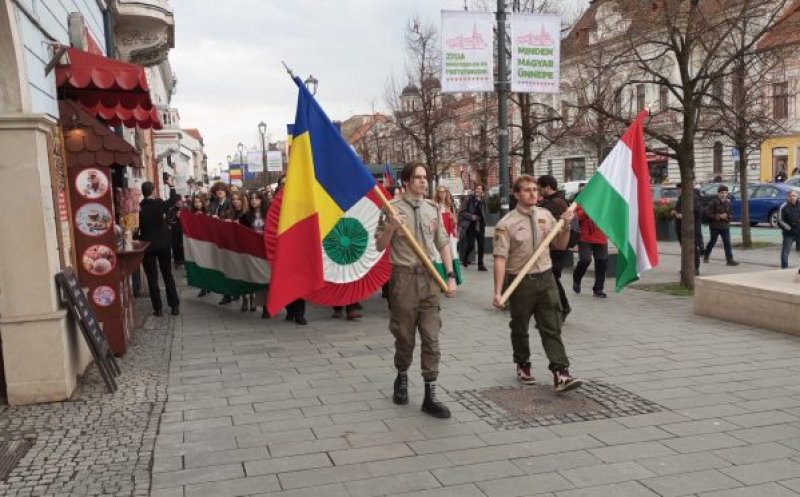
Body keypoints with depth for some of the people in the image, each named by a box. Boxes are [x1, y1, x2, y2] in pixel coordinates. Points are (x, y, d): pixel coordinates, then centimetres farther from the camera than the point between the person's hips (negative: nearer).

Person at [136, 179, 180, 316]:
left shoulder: (139, 207, -9)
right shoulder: (160, 204, -7)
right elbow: (172, 201, 13)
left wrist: (140, 240, 10)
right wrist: (171, 186, 25)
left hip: (147, 245, -1)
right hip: (163, 244, 1)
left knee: (152, 277, 4)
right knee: (168, 275, 10)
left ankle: (158, 308, 4)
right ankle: (175, 306, 10)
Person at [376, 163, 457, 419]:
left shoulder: (432, 208, 8)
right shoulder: (393, 207, -4)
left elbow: (443, 243, 11)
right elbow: (380, 246, -1)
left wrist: (450, 276, 4)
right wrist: (390, 227, -19)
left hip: (429, 276, 3)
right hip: (403, 276, -3)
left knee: (431, 337, 0)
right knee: (404, 335, 9)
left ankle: (430, 395, 6)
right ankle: (401, 378, 34)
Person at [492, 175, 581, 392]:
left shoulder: (545, 215, 5)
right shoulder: (507, 224, -11)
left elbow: (560, 245, 14)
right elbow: (500, 258, -16)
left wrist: (566, 225, -5)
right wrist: (498, 292, -21)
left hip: (545, 278, 3)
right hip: (520, 282, -3)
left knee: (552, 328, -1)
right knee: (520, 329, 13)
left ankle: (561, 374, -1)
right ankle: (523, 367, 33)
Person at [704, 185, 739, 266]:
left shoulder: (728, 202, 4)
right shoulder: (714, 202, -12)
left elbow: (729, 213, 17)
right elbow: (708, 212, -16)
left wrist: (728, 216, -6)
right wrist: (719, 216, -20)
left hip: (725, 226, 4)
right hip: (715, 226, -4)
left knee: (727, 242, -3)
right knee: (712, 241, 10)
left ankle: (729, 259, -4)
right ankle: (705, 256, 31)